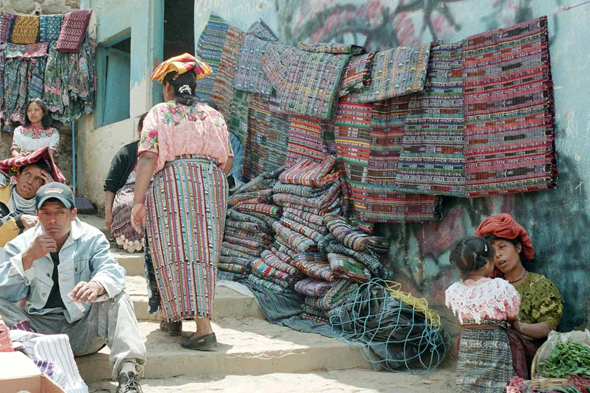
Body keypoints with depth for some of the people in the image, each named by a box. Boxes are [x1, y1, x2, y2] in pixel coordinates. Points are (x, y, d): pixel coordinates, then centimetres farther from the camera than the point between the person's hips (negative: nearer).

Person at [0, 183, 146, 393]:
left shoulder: (91, 238, 1)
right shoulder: (21, 244, 4)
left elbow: (111, 271, -18)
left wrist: (96, 286, -42)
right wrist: (27, 257, -18)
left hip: (82, 330, -1)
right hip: (38, 328, 1)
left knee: (116, 298, -27)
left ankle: (127, 371, -38)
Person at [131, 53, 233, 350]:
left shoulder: (159, 114, 4)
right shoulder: (213, 115, 16)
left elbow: (148, 158, -8)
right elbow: (227, 161, 13)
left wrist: (138, 200, -12)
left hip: (171, 183, -4)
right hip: (211, 184, 4)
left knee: (175, 251, -3)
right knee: (203, 252, 10)